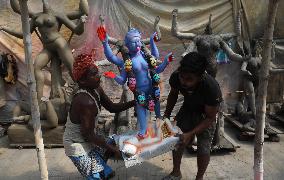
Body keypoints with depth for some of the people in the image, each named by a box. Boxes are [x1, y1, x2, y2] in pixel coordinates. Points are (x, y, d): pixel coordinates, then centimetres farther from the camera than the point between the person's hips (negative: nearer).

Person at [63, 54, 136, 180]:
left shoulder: (96, 90, -6)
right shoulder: (85, 102, -33)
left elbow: (112, 107, 5)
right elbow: (88, 135, -27)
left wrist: (134, 102, -8)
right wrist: (112, 149, -18)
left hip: (87, 140, 9)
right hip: (78, 146, -9)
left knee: (114, 144, 21)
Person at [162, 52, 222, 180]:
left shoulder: (212, 88, -40)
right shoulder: (176, 77, -30)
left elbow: (210, 118, -25)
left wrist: (190, 134, -33)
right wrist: (166, 116, -11)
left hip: (206, 113, -3)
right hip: (188, 107, 4)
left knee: (203, 148, -4)